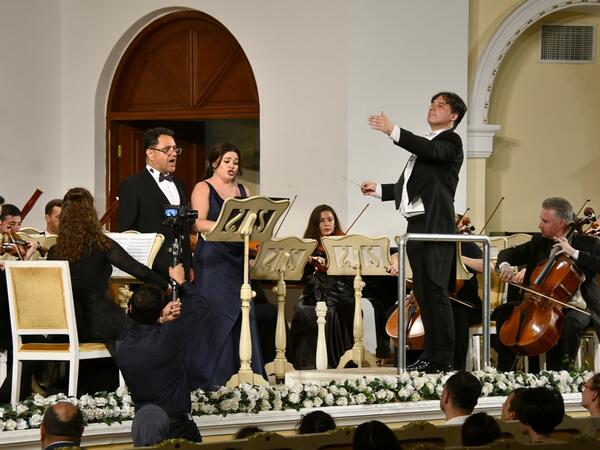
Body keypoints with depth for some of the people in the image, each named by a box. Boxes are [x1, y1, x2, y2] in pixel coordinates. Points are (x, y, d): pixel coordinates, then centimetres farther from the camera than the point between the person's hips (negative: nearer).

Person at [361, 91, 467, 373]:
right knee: (423, 293, 11)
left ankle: (442, 359, -9)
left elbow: (431, 151, -24)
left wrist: (393, 131, -32)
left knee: (435, 292, -10)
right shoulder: (424, 145, 24)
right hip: (416, 226, 9)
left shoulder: (450, 141, -2)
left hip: (435, 227, -9)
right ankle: (430, 355, 16)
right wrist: (378, 190, 17)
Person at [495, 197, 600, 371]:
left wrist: (575, 254, -23)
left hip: (576, 307, -5)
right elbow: (509, 253, 13)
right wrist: (504, 264, -11)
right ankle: (504, 371, -5)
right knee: (503, 311, -8)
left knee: (570, 321, -38)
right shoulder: (538, 242, 9)